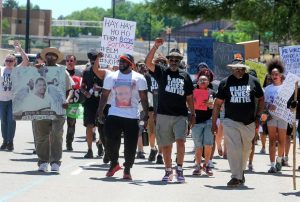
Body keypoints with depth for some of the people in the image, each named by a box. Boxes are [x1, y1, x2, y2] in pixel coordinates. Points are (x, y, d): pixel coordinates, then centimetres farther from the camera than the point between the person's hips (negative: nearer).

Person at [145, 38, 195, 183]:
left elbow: (189, 97, 13)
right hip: (163, 115, 0)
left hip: (180, 115, 0)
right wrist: (155, 47, -19)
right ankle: (168, 171, 19)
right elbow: (148, 62, -10)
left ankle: (179, 169, -7)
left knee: (180, 141, -16)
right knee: (166, 145, 7)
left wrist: (193, 114, 9)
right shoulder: (161, 72, 6)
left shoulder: (185, 76, 10)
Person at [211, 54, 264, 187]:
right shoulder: (225, 83, 1)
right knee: (233, 148, -13)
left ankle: (241, 171, 33)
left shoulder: (253, 81, 2)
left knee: (246, 149, 11)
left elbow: (261, 99, 14)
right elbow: (217, 103, 7)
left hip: (249, 122, 2)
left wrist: (258, 117, 6)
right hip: (231, 121, -2)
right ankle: (236, 176, -12)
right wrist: (214, 123, 5)